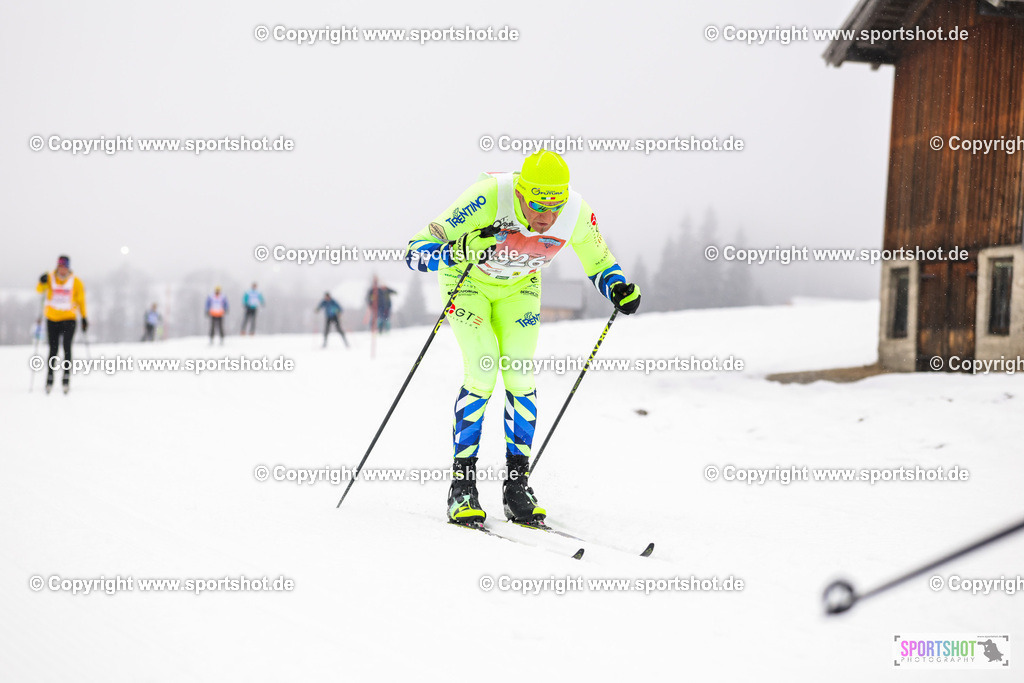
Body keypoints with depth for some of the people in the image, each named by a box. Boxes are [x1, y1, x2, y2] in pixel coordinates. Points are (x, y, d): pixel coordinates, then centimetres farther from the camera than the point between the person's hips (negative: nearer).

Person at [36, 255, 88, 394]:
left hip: (69, 319, -1)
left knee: (67, 346, -18)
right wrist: (42, 282, -38)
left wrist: (84, 318, 3)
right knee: (53, 350, 5)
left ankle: (66, 376, -16)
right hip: (52, 319, 1)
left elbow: (81, 301, 6)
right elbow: (40, 290, -17)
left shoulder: (76, 283, -3)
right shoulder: (50, 279, -2)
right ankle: (50, 378, 16)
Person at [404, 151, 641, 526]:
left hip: (519, 288, 3)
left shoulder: (576, 213, -26)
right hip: (468, 281, -3)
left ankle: (518, 486, 3)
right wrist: (458, 252, -54)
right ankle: (462, 486, -8)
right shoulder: (487, 199, -38)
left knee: (520, 375, -8)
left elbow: (599, 264, -4)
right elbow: (416, 250, -36)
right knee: (482, 371, -17)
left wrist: (618, 287, -25)